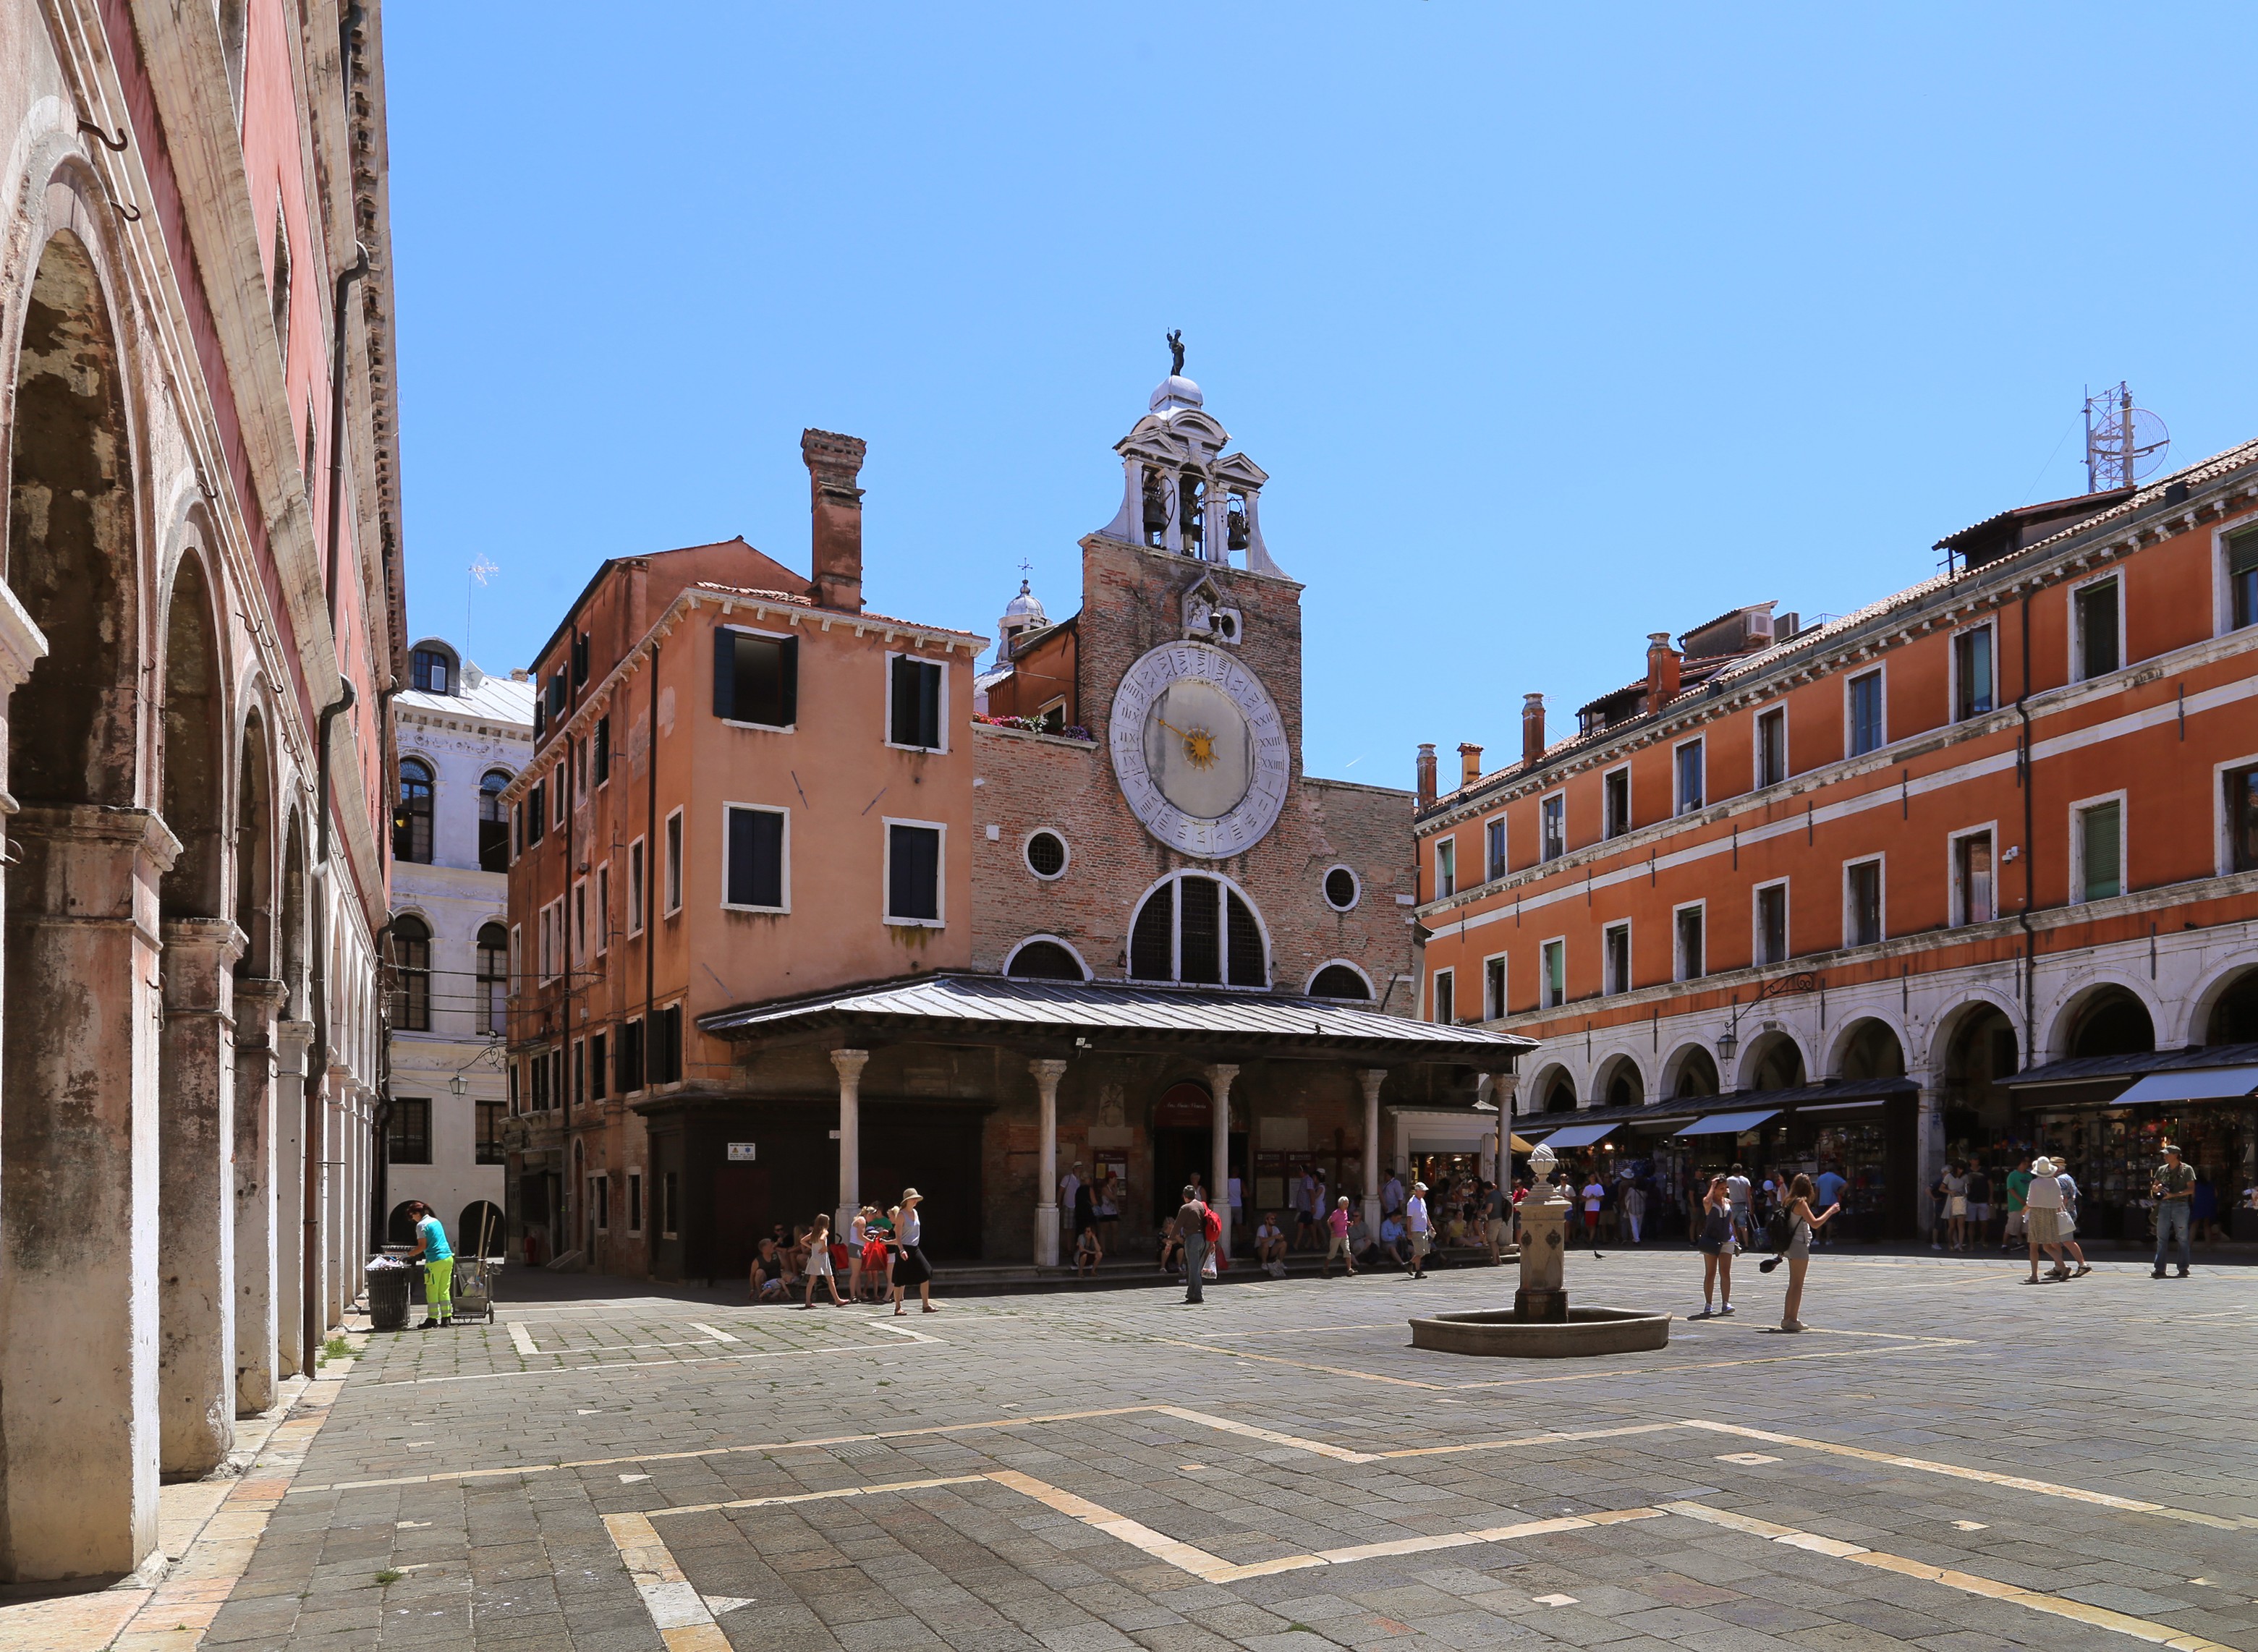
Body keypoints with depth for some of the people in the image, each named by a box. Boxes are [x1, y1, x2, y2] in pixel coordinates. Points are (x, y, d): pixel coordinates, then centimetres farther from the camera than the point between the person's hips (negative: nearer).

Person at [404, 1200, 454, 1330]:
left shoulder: (421, 1225, -6)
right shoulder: (436, 1221, 18)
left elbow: (422, 1246, -11)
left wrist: (408, 1255, -2)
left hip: (435, 1261, -7)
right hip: (448, 1258, 7)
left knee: (432, 1291, 0)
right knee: (444, 1290, 10)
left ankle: (433, 1318, 0)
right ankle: (446, 1317, 8)